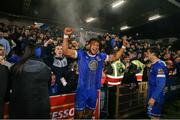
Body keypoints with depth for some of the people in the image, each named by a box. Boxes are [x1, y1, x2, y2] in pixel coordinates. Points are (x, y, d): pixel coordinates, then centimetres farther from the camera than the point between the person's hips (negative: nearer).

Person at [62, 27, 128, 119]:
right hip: (82, 90, -4)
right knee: (79, 112, 8)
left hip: (94, 90, 4)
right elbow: (65, 51, -14)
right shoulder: (81, 54, -6)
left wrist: (123, 47, 8)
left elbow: (115, 57, 15)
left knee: (90, 112, 23)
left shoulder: (101, 56, 4)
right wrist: (66, 36, -24)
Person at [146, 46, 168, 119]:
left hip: (156, 97, -9)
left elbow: (161, 84, -25)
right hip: (152, 95, 9)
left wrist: (153, 97, -26)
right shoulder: (154, 64, 11)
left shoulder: (159, 65, -20)